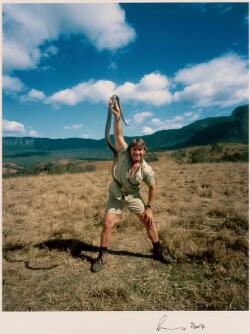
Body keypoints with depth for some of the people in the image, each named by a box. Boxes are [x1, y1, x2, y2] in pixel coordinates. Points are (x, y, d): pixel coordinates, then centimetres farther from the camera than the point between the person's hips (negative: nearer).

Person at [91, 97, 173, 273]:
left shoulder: (147, 169, -19)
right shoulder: (124, 154, -22)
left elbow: (153, 188, -6)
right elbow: (119, 136, -36)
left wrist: (149, 207, -6)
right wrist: (117, 117, -51)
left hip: (133, 196, 1)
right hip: (116, 195, -1)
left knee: (150, 220, 2)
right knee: (107, 224, -7)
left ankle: (158, 251, 25)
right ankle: (102, 257, 14)